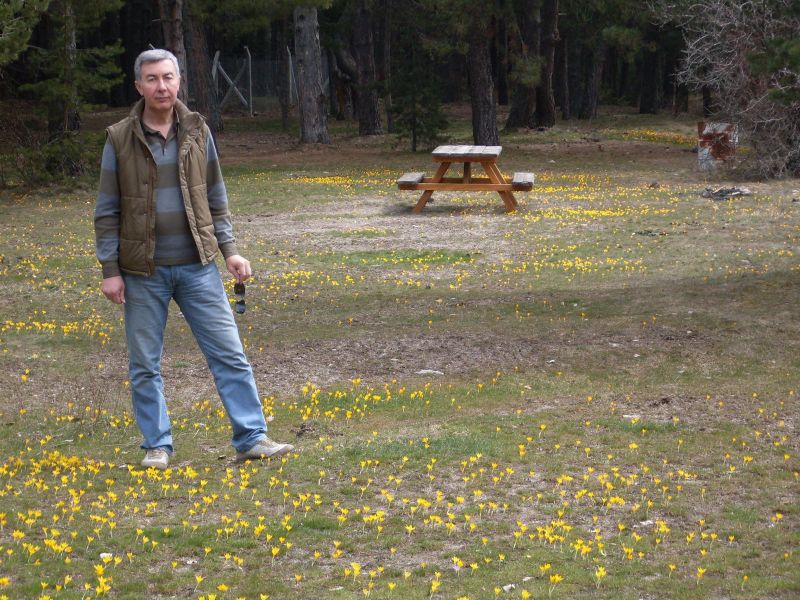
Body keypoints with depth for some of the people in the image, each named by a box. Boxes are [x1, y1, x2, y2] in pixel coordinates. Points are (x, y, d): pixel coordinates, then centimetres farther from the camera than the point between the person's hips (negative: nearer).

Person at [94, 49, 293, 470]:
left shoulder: (196, 132, 3)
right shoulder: (120, 139, -4)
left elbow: (215, 198, 11)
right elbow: (107, 211, 0)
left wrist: (229, 249, 4)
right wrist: (110, 269, -4)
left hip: (198, 265, 2)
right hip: (144, 272, -2)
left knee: (230, 355, 0)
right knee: (145, 365, 5)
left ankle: (252, 438, 5)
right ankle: (157, 446, 17)